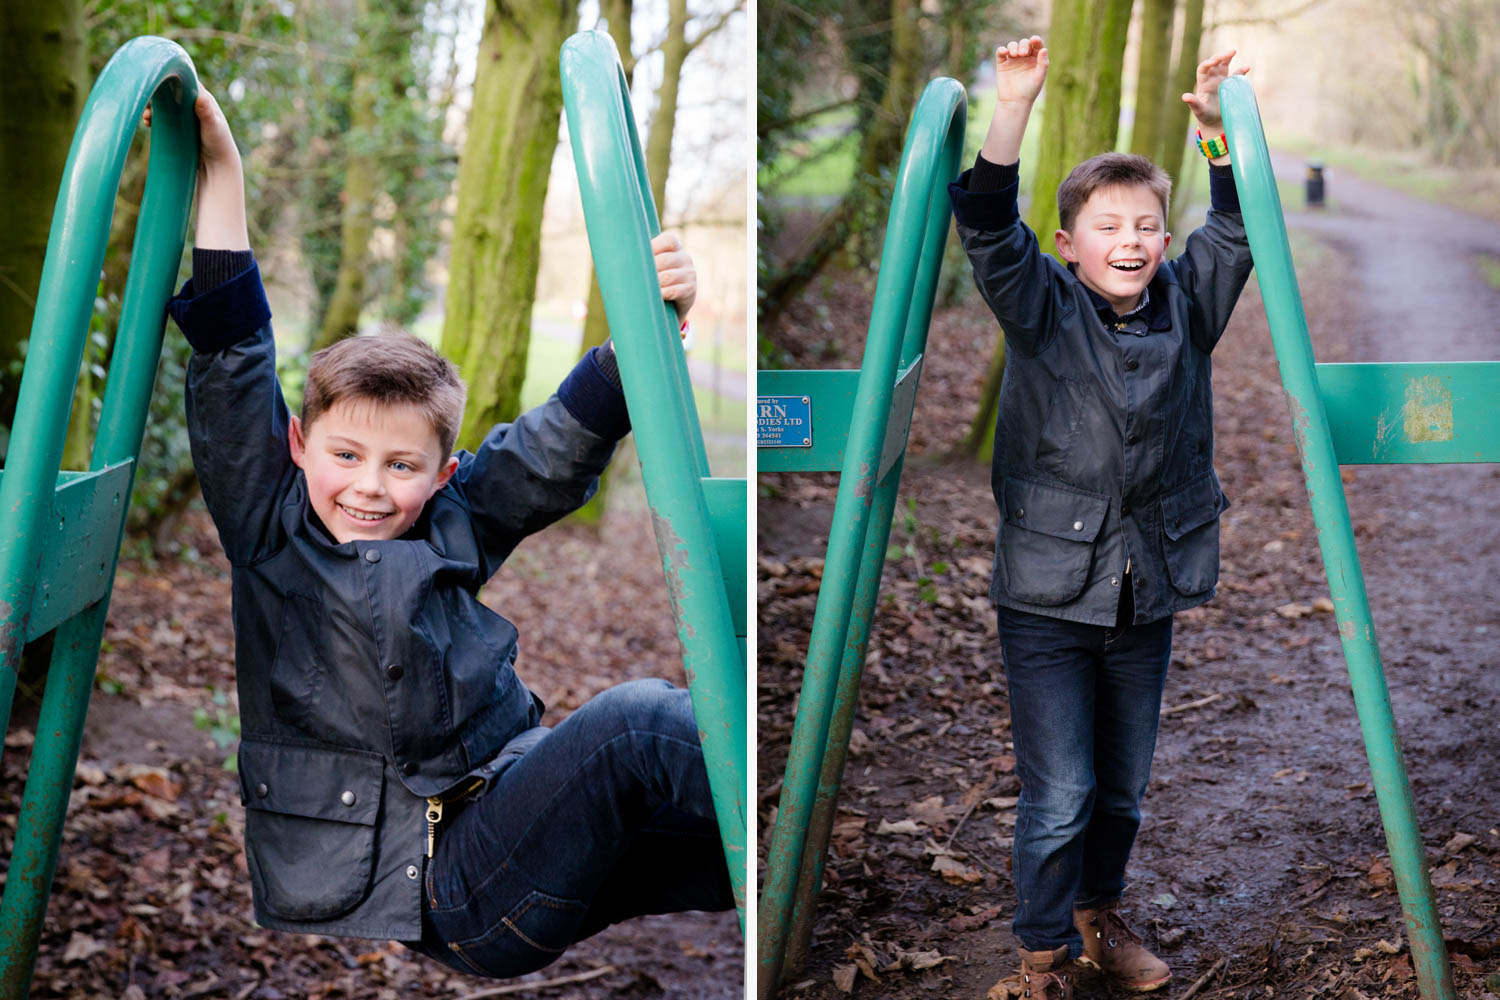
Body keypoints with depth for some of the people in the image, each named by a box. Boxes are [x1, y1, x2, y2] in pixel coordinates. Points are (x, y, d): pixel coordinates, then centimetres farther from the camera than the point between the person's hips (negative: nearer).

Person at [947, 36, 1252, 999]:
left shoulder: (1186, 307, 4)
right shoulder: (1042, 307, -6)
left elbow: (1238, 224, 7)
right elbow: (988, 227, -19)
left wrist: (1219, 122, -7)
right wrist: (1015, 105, -30)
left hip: (1148, 593, 4)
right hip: (1048, 593, -4)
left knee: (1124, 789, 18)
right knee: (1058, 799, 0)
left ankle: (1100, 914, 42)